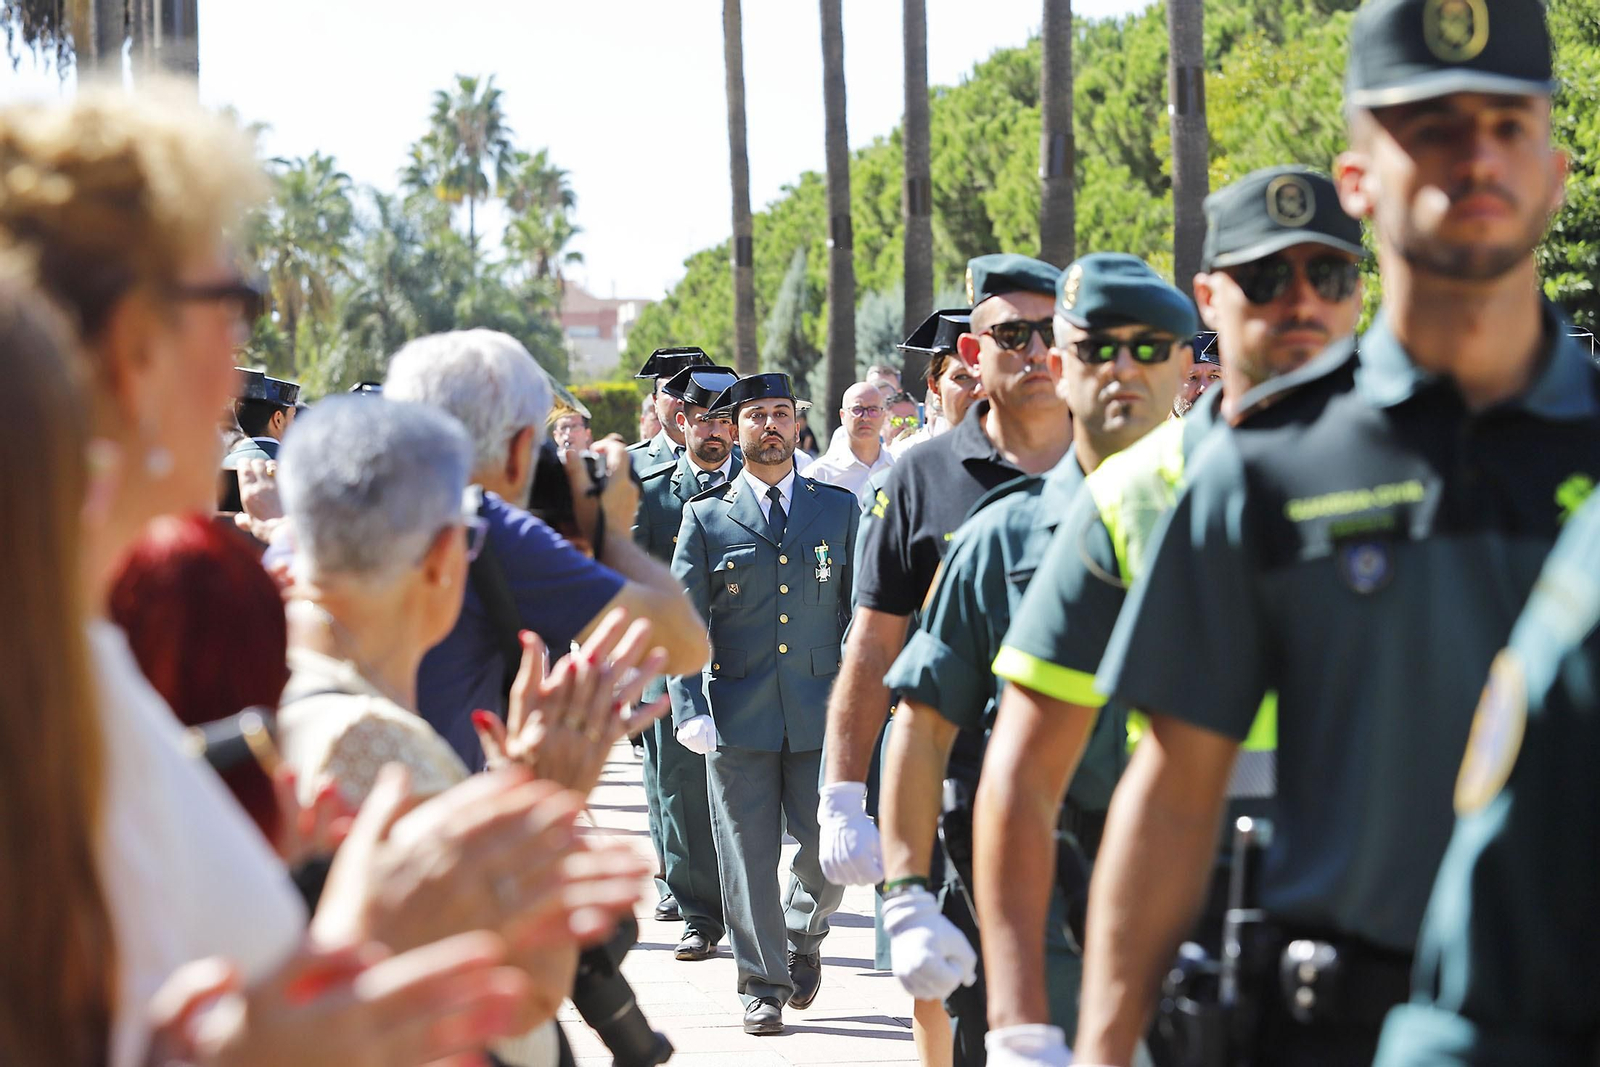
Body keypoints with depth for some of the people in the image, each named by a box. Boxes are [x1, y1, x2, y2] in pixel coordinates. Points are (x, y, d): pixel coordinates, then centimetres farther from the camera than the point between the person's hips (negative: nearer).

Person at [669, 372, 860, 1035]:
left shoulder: (838, 509, 10)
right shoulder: (706, 517, 6)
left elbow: (862, 609, 12)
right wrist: (689, 707, -8)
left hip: (821, 711, 1)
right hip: (737, 712, -1)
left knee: (828, 849, -2)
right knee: (748, 857, 1)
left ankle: (805, 935, 28)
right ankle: (762, 984, 14)